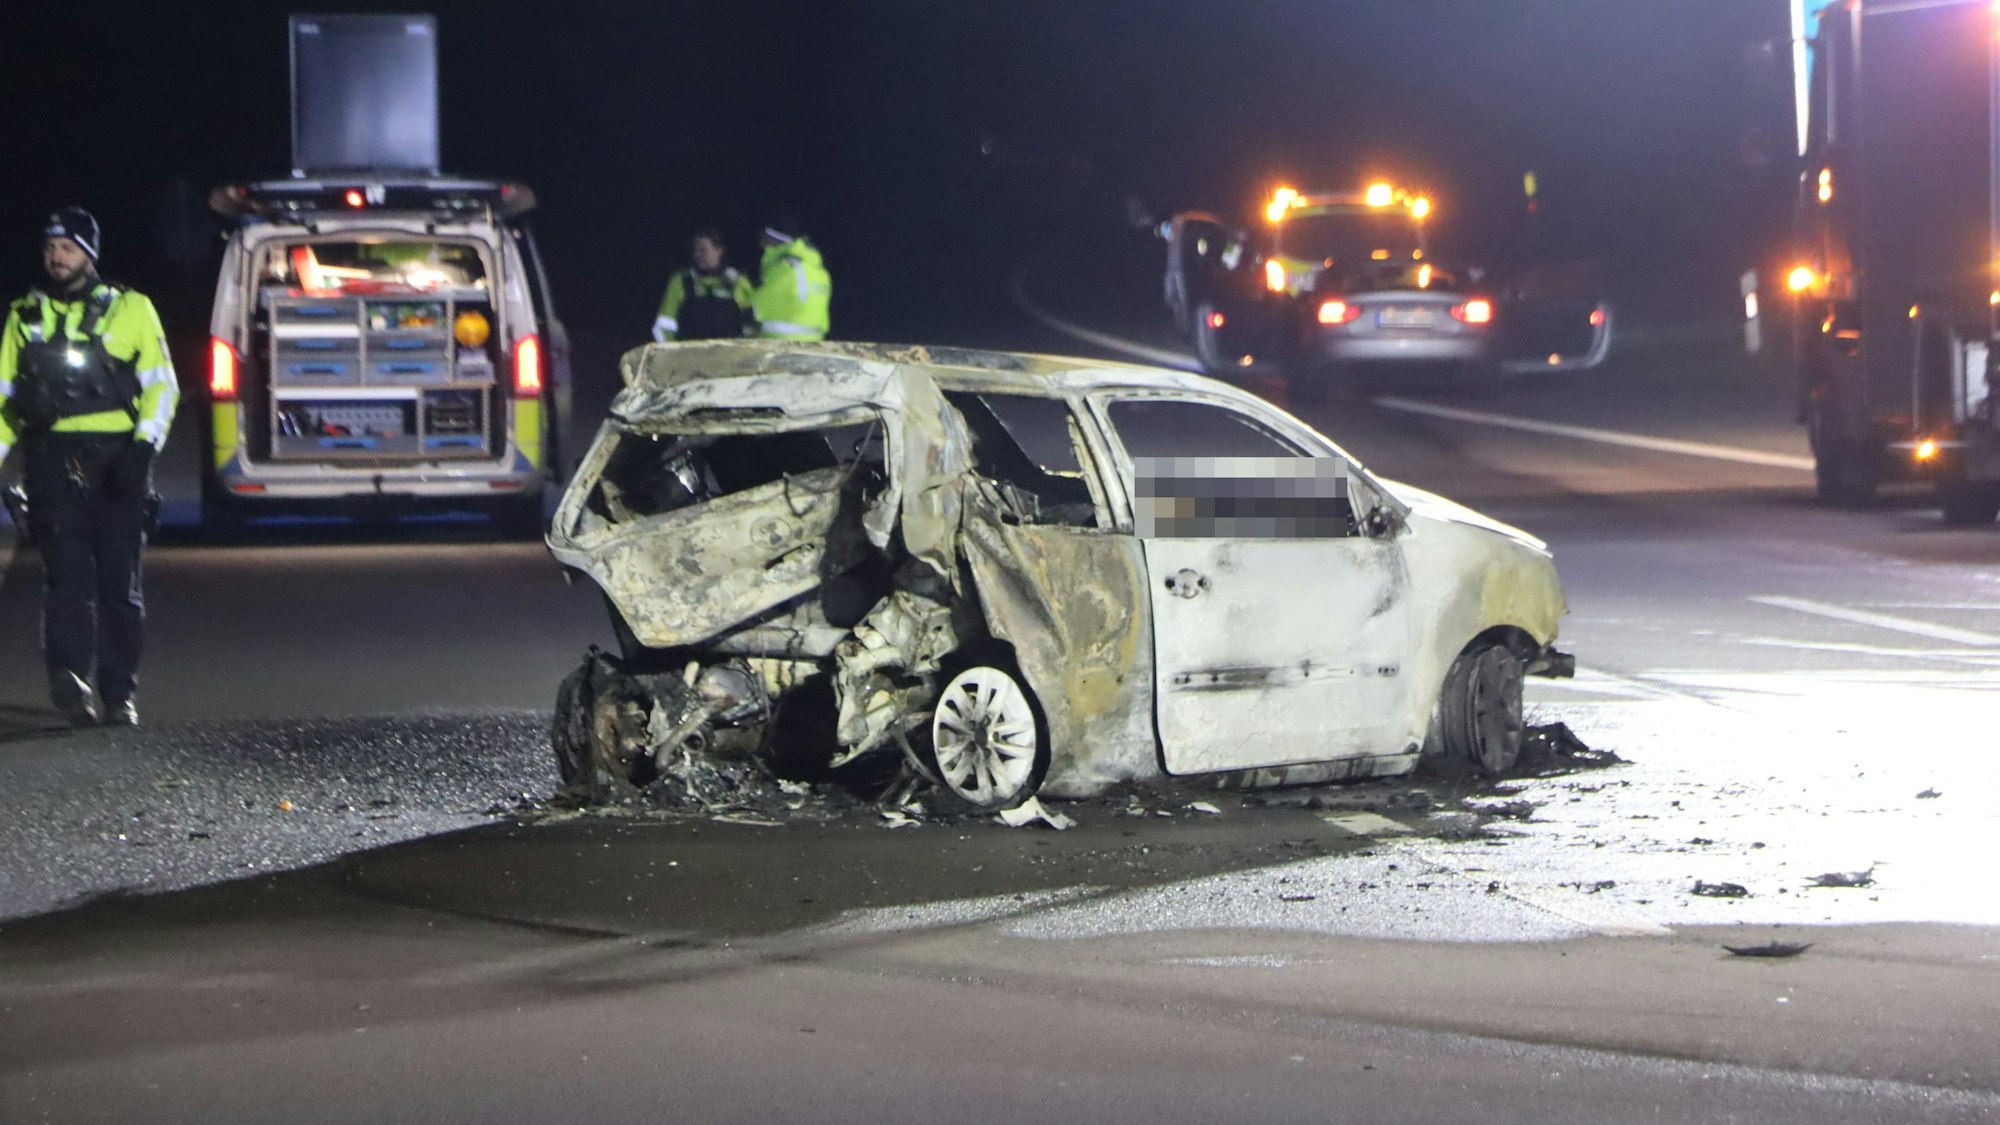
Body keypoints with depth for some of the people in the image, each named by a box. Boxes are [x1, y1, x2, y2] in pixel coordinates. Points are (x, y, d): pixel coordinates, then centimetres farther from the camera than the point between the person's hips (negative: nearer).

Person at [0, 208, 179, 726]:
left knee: (120, 581, 1)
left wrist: (144, 446, -10)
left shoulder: (131, 309, 10)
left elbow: (161, 385, 5)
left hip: (118, 463, -1)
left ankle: (120, 692, 7)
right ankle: (69, 674, -27)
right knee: (67, 573, -15)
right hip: (53, 464, 1)